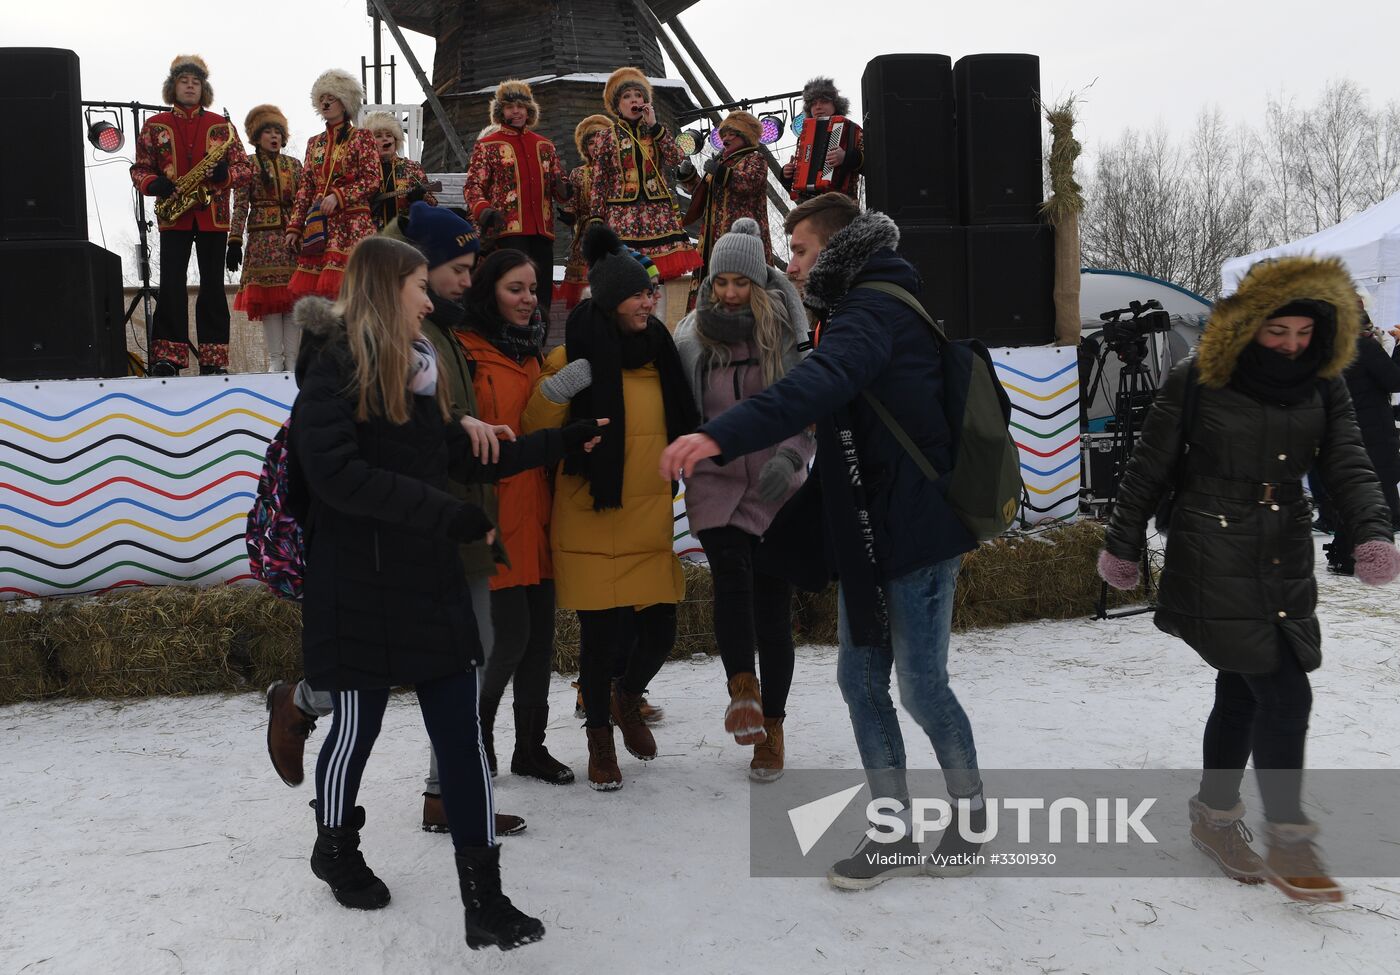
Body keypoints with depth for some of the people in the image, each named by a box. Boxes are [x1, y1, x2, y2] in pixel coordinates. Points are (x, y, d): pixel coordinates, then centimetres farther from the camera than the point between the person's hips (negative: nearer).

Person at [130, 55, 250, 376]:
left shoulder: (222, 125, 11)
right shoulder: (154, 126, 10)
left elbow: (244, 167, 7)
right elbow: (139, 168, 10)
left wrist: (223, 173, -14)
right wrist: (156, 185, -12)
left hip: (213, 216, 1)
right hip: (173, 216, 0)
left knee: (213, 286, 2)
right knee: (171, 285, -8)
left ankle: (214, 360, 6)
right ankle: (168, 357, -6)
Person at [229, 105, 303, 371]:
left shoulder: (294, 164, 15)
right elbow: (240, 206, 0)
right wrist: (235, 241, -8)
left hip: (292, 237, 3)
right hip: (262, 238, -3)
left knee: (294, 297, -2)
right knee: (267, 297, -5)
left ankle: (292, 358, 2)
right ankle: (275, 358, 0)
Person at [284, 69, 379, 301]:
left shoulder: (362, 138, 4)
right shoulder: (314, 142, 19)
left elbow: (372, 181, -6)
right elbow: (305, 188, 17)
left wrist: (338, 196, -17)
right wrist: (294, 227, 10)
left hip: (352, 223, -5)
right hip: (318, 225, 5)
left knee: (344, 289, -17)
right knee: (307, 289, -3)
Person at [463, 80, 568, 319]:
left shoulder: (544, 146, 21)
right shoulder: (486, 145, 9)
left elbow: (558, 185, 23)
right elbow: (473, 186, 3)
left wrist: (564, 188, -2)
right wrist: (484, 211, -18)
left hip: (542, 229, 5)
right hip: (509, 229, -4)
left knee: (543, 298, 4)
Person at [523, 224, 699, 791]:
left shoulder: (657, 352, 9)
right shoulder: (575, 358, -8)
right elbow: (535, 437, -11)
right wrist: (554, 390, -26)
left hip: (650, 523, 5)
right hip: (590, 525, -5)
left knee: (660, 631, 6)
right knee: (601, 634, 2)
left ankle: (629, 698, 39)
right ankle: (599, 736, 25)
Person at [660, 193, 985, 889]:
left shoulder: (876, 310, -15)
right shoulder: (854, 313, 17)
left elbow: (818, 384, -35)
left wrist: (721, 435, -47)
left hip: (917, 531, -10)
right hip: (865, 537, 10)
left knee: (920, 684, 1)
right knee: (861, 680, 10)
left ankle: (970, 812, 24)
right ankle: (896, 834, 22)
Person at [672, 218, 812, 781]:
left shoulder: (787, 335, 0)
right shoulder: (691, 337, 3)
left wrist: (789, 455, -15)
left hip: (776, 487, 0)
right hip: (714, 481, 0)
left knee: (773, 602, 3)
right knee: (731, 576, -25)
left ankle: (770, 728, 18)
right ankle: (743, 686, -4)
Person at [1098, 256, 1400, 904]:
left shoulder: (1323, 389, 4)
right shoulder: (1198, 381, -10)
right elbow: (1148, 469, -4)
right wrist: (1123, 546, 1)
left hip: (1286, 563, 5)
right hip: (1214, 561, -5)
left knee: (1243, 695, 13)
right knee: (1284, 694, -9)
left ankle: (1214, 816, 31)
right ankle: (1286, 838, 8)